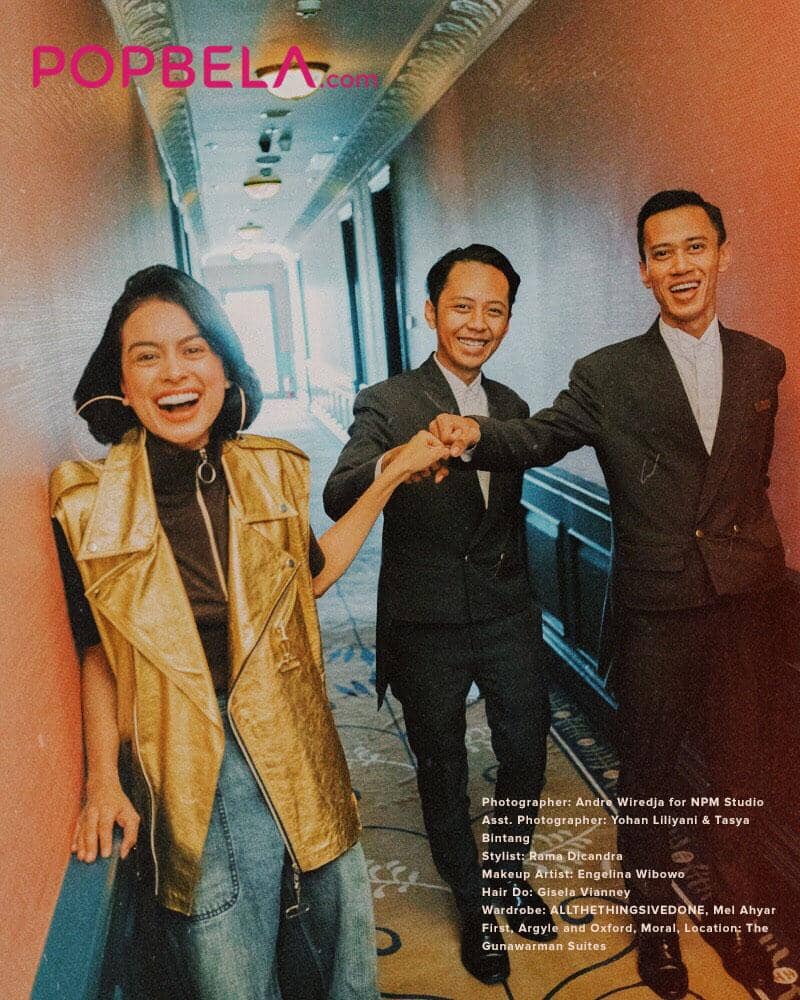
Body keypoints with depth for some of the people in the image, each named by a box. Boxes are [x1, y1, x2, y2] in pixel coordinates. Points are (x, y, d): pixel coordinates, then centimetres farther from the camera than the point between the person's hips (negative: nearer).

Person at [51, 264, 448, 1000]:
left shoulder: (269, 472, -2)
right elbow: (98, 651, 0)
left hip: (302, 752, 3)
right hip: (196, 776, -2)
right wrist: (103, 781, -7)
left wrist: (391, 476, 8)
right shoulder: (90, 504, -11)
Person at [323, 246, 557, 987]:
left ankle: (510, 876, 44)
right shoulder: (387, 404, -11)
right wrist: (392, 463, -48)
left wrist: (519, 591, 13)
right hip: (427, 626, -4)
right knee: (443, 772, 13)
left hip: (506, 615, 5)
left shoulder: (510, 407, 6)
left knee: (526, 753, 16)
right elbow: (337, 500, -27)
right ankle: (472, 906, 37)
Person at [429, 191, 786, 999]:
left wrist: (762, 554, 9)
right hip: (657, 613, -3)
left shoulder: (762, 363, 6)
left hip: (743, 601, 3)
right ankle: (655, 924, 37)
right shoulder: (608, 375, -6)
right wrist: (474, 433, -31)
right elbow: (537, 438, -12)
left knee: (737, 767, 17)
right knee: (648, 777, 12)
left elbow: (753, 473, 14)